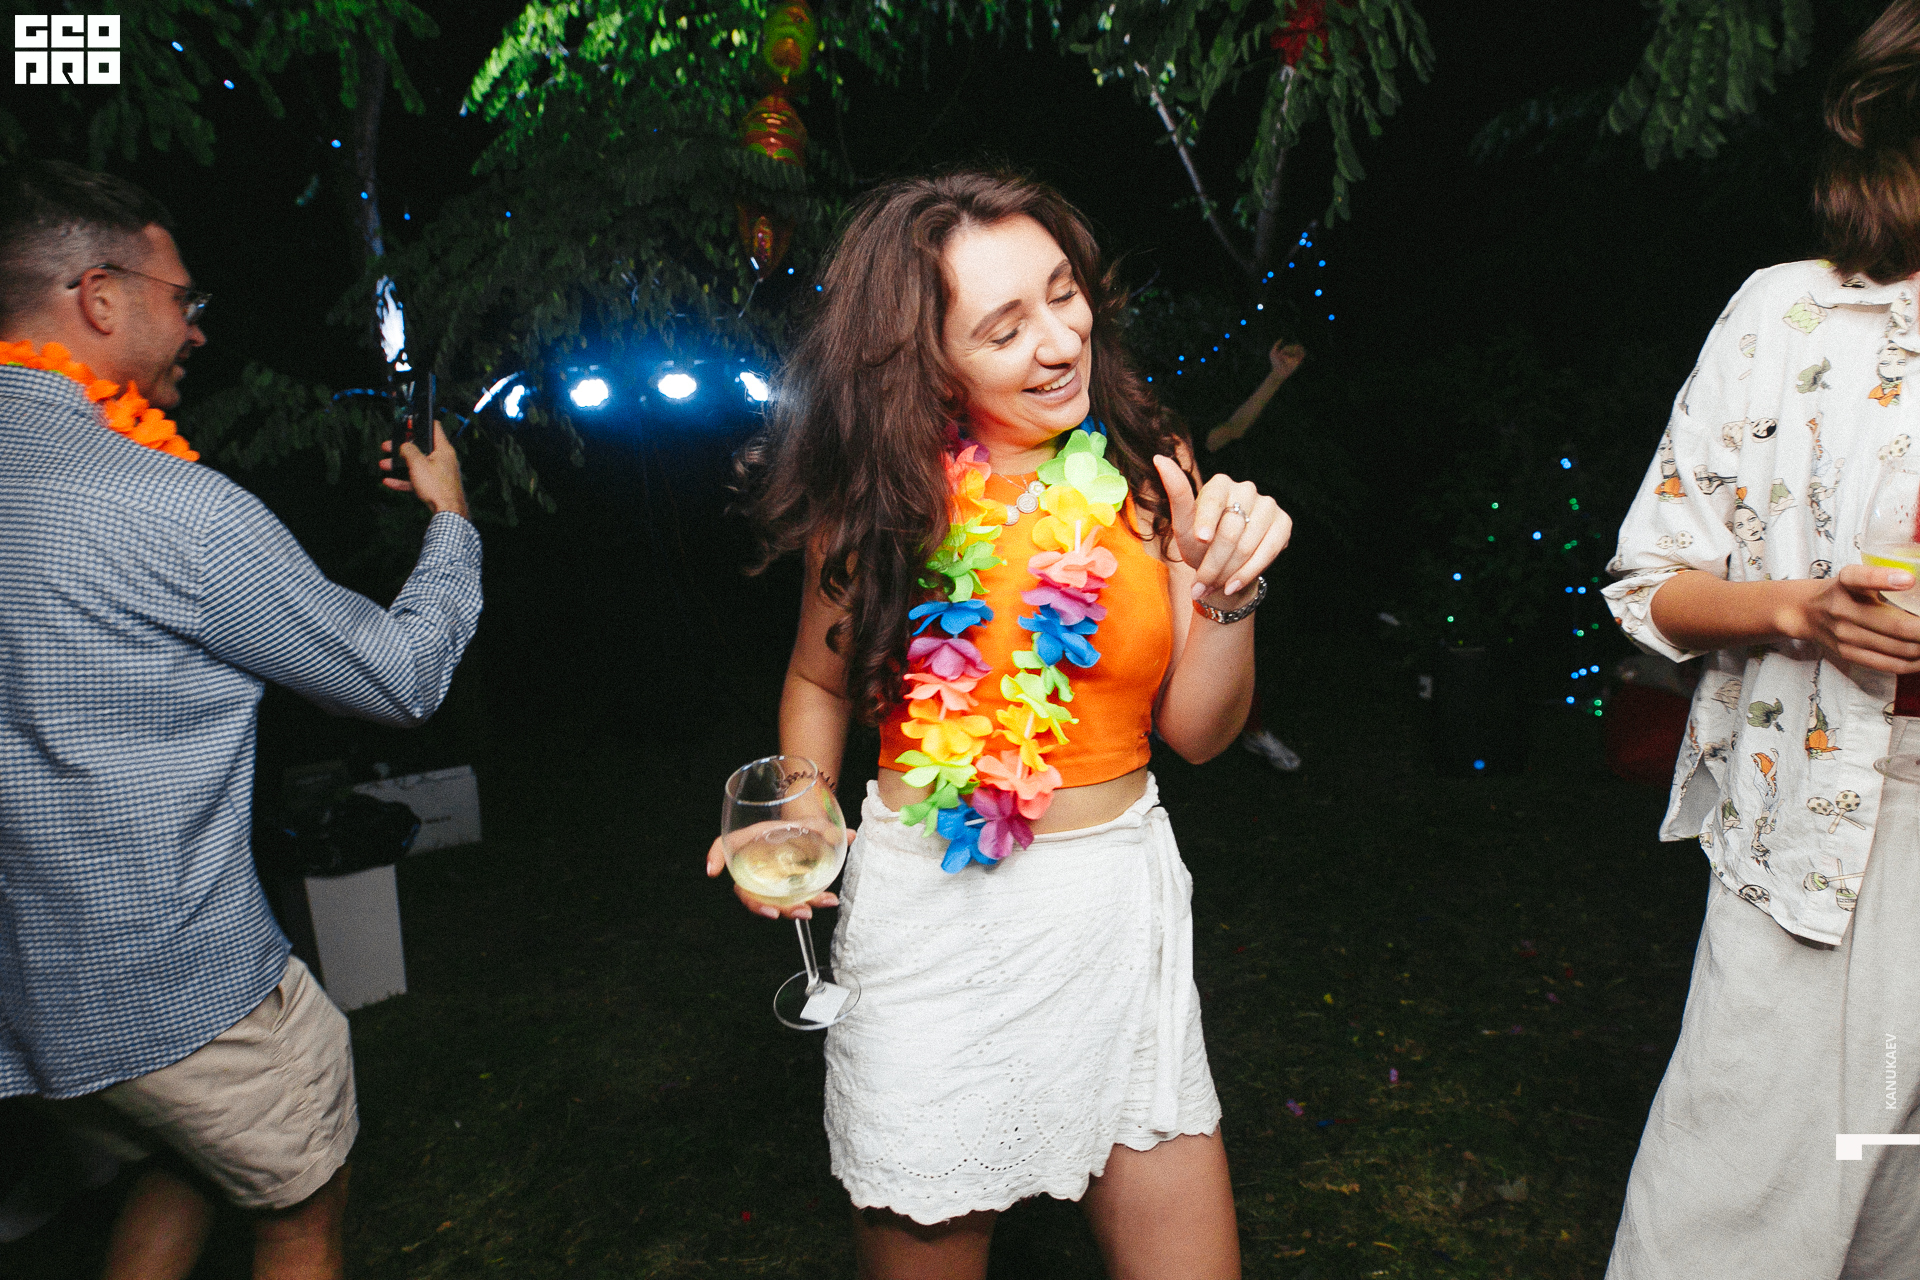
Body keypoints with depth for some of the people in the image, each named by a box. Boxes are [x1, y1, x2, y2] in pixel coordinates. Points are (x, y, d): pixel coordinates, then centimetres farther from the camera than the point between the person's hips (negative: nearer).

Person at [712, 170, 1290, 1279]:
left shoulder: (1145, 469, -4)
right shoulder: (880, 494, -7)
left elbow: (1197, 731, -1)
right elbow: (822, 680, 9)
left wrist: (1228, 592, -18)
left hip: (1121, 898, 2)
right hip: (926, 907, -1)